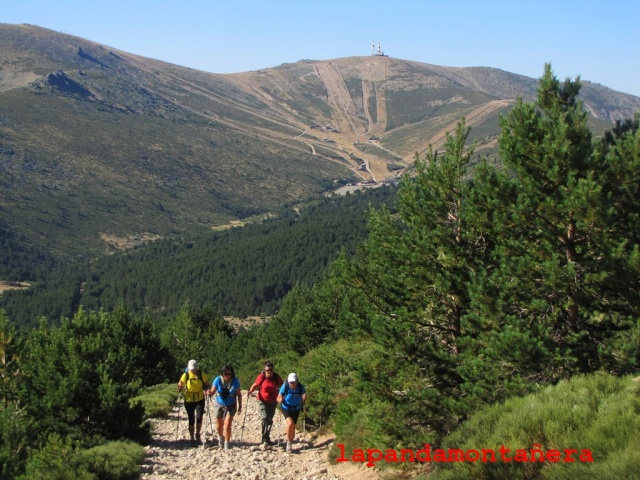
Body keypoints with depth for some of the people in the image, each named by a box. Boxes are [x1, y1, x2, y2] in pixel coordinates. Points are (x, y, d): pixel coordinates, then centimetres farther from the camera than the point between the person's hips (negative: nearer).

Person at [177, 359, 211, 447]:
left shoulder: (202, 374, -8)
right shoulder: (185, 375, -10)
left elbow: (207, 385, 2)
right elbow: (180, 390, -5)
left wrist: (205, 388, -20)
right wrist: (180, 386, -28)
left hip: (200, 400, 0)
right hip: (189, 400, 0)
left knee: (199, 418, -9)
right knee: (191, 420, 6)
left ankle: (198, 435, 19)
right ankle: (192, 439, 21)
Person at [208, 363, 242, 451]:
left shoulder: (235, 381, -14)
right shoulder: (218, 380, -14)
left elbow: (239, 394, -2)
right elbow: (213, 391, -11)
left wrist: (240, 406, -1)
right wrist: (210, 392, -34)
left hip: (230, 406, -2)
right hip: (219, 405, 2)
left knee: (227, 425, -12)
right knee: (219, 425, 15)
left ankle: (227, 444, 2)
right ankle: (221, 438, 45)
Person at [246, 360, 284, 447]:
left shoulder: (277, 377, -5)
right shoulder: (261, 377, -12)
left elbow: (282, 386, 5)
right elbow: (255, 385, -2)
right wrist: (250, 391, -20)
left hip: (273, 402, 4)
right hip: (263, 401, -4)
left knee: (270, 420, 14)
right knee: (265, 418, -19)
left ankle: (266, 438, 31)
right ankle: (265, 440, -20)